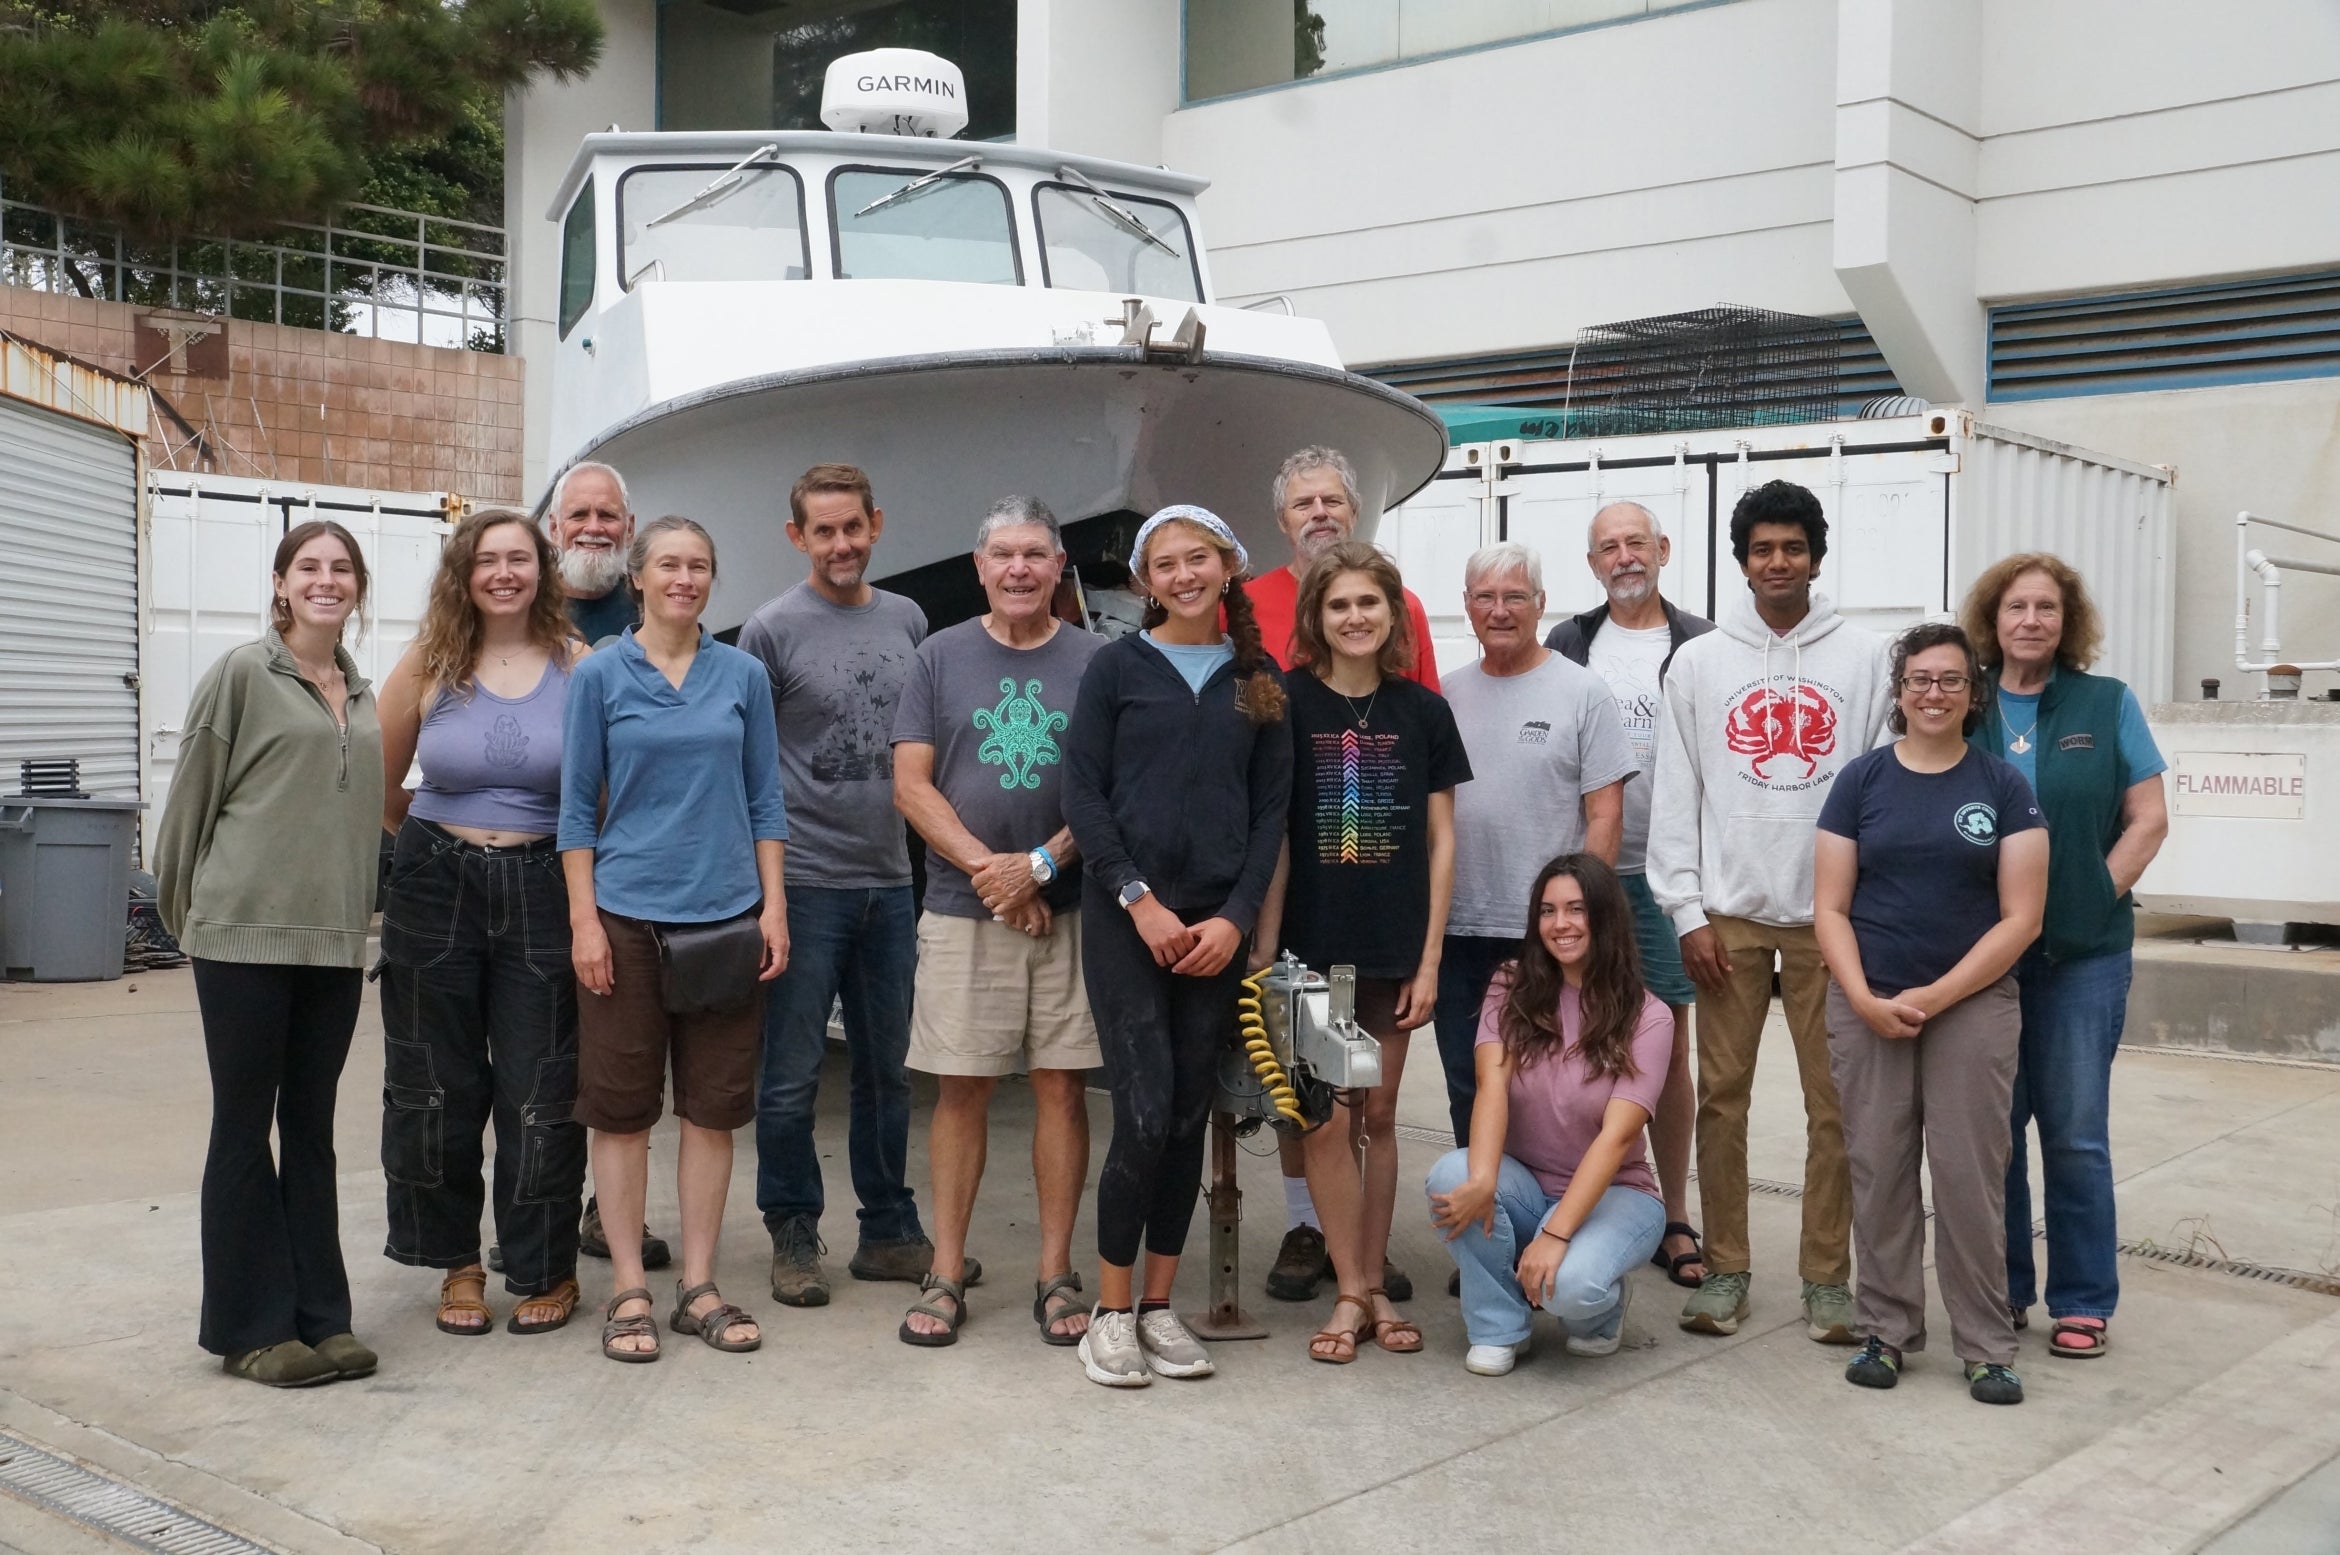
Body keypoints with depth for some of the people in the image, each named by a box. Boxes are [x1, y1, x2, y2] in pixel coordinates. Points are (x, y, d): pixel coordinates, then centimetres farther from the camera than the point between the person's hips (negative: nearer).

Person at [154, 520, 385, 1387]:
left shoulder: (362, 697, 12)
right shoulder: (242, 676, -5)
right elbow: (191, 800, -2)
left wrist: (358, 918, 14)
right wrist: (186, 916, 3)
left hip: (334, 943, 5)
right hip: (246, 936, -5)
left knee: (312, 1130, 11)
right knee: (244, 1128, 3)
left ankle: (320, 1316, 17)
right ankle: (251, 1329, 11)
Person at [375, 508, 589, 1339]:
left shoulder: (578, 666, -3)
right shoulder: (428, 664, 1)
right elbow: (381, 785, 10)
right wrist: (440, 841, 13)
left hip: (543, 890, -2)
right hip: (436, 889, 2)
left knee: (541, 1091, 2)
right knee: (436, 1087, 8)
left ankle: (547, 1270, 18)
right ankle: (457, 1262, 24)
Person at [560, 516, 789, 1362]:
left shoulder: (742, 675, 7)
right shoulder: (599, 676, 1)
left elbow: (765, 798, 9)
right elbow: (577, 805, 1)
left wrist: (773, 906, 1)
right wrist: (584, 919, -6)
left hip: (726, 915, 2)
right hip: (628, 914, -2)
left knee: (714, 1107, 7)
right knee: (622, 1107, 4)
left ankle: (698, 1286, 17)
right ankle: (628, 1291, 14)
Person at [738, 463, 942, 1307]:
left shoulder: (907, 620, 9)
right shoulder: (773, 629, -5)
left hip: (889, 881, 5)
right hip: (805, 881, -5)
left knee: (887, 1070, 13)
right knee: (792, 1076, 1)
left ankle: (889, 1233, 24)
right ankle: (793, 1238, 15)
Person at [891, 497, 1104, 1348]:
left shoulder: (1096, 662, 5)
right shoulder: (941, 656, 7)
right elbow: (911, 784, 1)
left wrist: (1042, 863, -11)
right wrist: (989, 870, -9)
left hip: (1068, 910, 0)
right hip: (962, 910, 0)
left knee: (1062, 1085, 3)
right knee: (961, 1088, 3)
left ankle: (1056, 1274, 13)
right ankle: (946, 1276, 12)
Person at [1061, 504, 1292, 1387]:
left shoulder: (1258, 681, 10)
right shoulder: (1117, 668, 3)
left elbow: (1271, 809, 7)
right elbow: (1082, 794, -3)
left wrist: (1236, 916, -5)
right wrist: (1140, 900, -11)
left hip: (1217, 925, 3)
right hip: (1125, 916, -3)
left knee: (1190, 1116, 6)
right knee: (1145, 1115, -10)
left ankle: (1158, 1306, 17)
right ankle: (1110, 1311, 4)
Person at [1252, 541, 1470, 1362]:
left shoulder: (1424, 711, 3)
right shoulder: (1287, 704, -2)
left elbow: (1440, 840, 5)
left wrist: (1429, 959, -1)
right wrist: (1264, 953, -7)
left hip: (1392, 950, 2)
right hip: (1312, 946, -2)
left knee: (1377, 1117, 10)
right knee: (1327, 1120, -1)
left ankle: (1375, 1285, 20)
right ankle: (1352, 1293, 10)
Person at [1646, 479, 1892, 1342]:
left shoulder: (1864, 657, 4)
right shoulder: (1698, 662, 6)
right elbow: (1674, 795, 4)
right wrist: (1687, 912, -3)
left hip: (1831, 912, 0)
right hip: (1729, 912, 1)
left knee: (1835, 1101, 2)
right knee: (1721, 1093, 3)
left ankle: (1827, 1277, 11)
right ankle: (1725, 1269, 13)